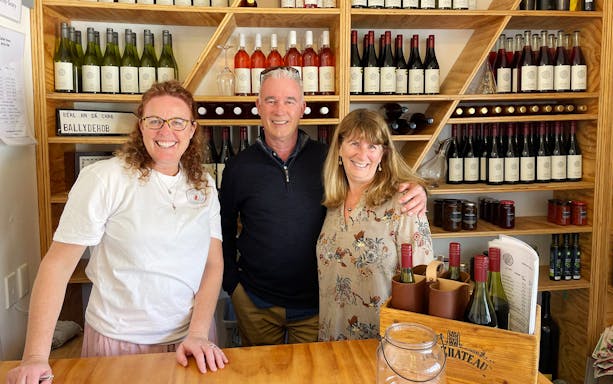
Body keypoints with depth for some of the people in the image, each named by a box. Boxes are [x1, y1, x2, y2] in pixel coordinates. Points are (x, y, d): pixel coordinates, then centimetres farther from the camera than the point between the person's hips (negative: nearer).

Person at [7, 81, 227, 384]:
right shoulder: (103, 178, -13)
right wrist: (35, 357, -17)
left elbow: (213, 262, -2)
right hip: (118, 342, -3)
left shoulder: (204, 185, 0)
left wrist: (198, 333, -12)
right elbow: (58, 263, -13)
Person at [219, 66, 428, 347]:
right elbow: (224, 234, 7)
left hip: (316, 303, -1)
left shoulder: (327, 159, -5)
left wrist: (414, 193, -20)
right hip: (256, 305, 1)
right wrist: (233, 284, 0)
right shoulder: (239, 167, -2)